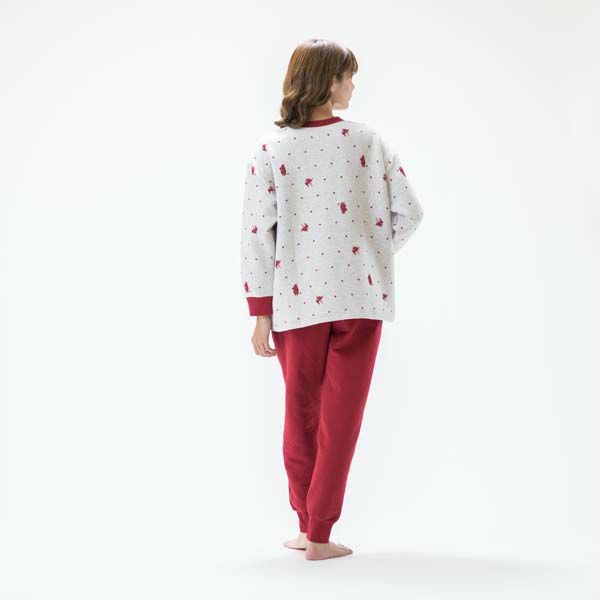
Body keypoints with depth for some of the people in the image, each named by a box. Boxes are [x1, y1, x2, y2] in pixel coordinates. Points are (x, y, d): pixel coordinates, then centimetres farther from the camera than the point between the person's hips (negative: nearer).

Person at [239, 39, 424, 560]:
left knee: (301, 413, 16)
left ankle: (305, 523, 26)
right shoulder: (369, 141, -2)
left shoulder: (269, 150, -3)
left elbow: (256, 233, -5)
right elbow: (409, 213, -1)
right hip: (359, 294, -1)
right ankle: (319, 533, 7)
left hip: (298, 301, 1)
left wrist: (261, 312, -1)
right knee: (341, 415, 6)